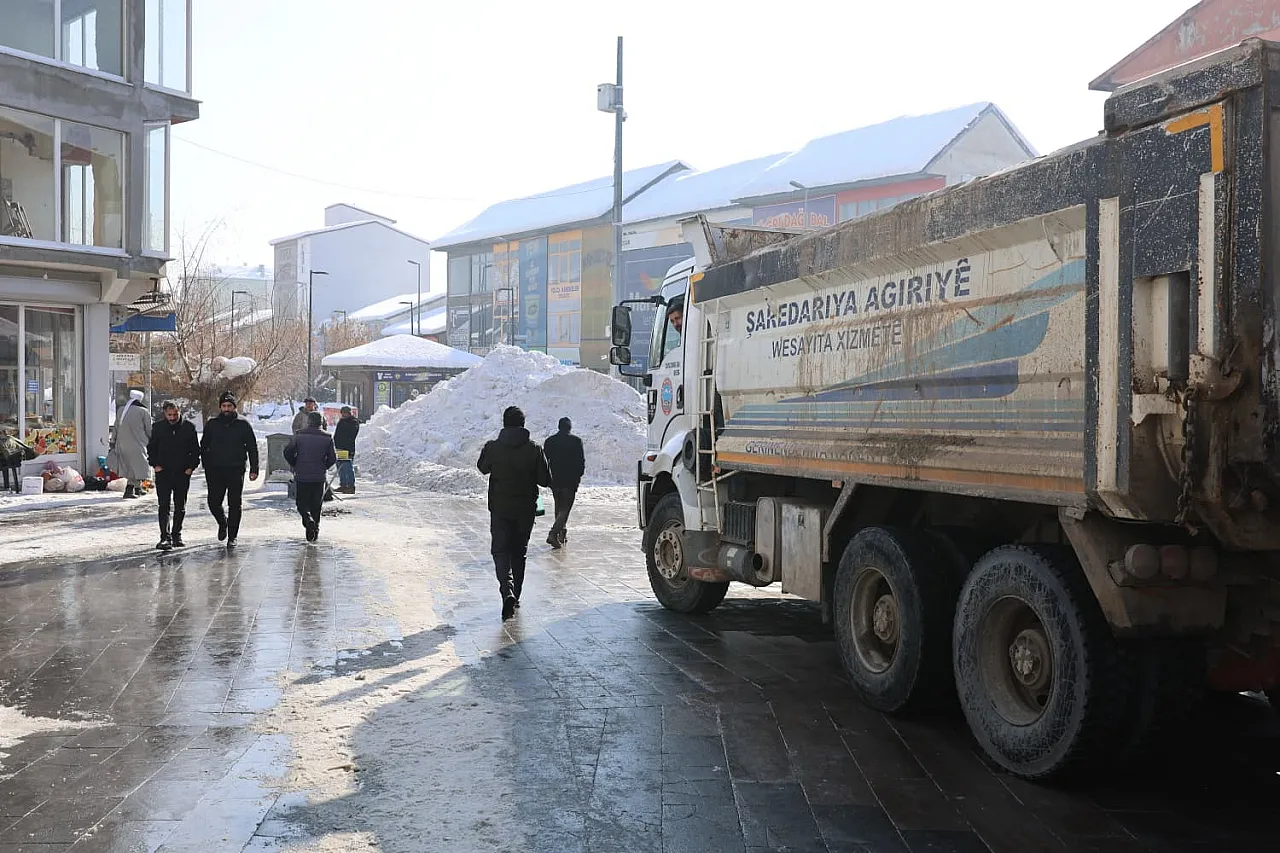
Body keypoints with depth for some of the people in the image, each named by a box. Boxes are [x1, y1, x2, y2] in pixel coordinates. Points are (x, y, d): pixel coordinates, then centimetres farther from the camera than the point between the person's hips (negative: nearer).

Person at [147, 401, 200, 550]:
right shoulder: (158, 427, 3)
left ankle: (176, 535, 21)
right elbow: (151, 447, 12)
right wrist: (155, 464, 0)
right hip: (163, 472, -1)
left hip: (183, 473, 1)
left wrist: (191, 466, -2)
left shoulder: (189, 427, 2)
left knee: (180, 507, 9)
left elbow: (195, 449, 8)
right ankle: (165, 537, -12)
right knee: (164, 506, -8)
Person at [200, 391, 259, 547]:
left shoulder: (243, 425, 2)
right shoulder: (212, 425, 7)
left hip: (236, 471, -2)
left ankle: (232, 537, 9)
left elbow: (252, 448, 4)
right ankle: (222, 522, 29)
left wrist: (254, 469, -2)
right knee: (213, 502, -1)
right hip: (216, 470, 2)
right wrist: (207, 467, 4)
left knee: (234, 505, 0)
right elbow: (204, 447, 13)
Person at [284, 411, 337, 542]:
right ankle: (315, 528, 12)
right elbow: (333, 458, -2)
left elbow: (288, 452, -4)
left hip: (301, 477, -1)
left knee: (302, 503, 8)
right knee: (316, 505, 13)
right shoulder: (327, 438, -1)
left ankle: (308, 520, -18)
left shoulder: (299, 436, -2)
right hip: (319, 477, 1)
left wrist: (295, 466, 11)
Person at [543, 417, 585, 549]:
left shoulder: (549, 441, 5)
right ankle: (553, 533, -20)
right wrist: (579, 475, 9)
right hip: (570, 480, -4)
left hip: (554, 479, 4)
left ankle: (562, 534, 25)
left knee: (559, 507, 19)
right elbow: (581, 461, -6)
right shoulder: (576, 441, -6)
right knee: (565, 508, -4)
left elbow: (545, 460, 7)